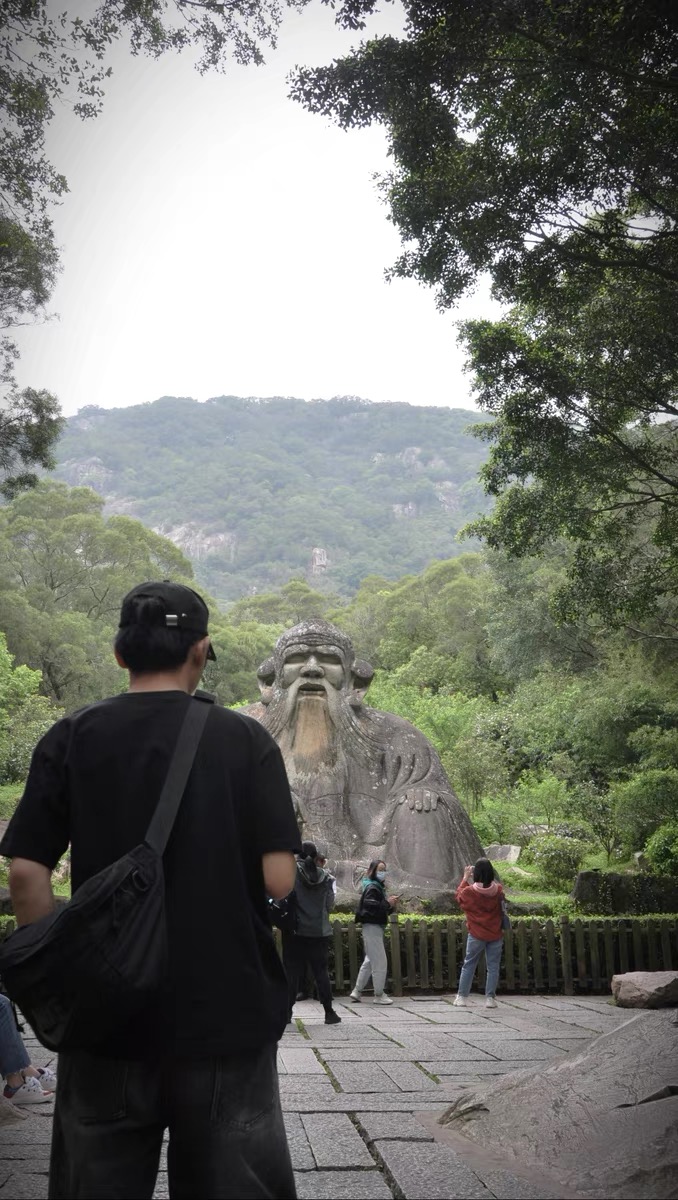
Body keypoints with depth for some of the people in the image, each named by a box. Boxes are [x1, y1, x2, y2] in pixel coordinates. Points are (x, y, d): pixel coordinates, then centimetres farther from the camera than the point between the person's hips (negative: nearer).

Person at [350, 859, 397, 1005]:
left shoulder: (378, 887, 18)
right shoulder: (372, 888, -13)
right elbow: (370, 906, -28)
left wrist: (391, 904, 1)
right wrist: (387, 903, -23)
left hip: (376, 928, 10)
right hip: (372, 927, -10)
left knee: (370, 961, 15)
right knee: (380, 962, -5)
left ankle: (357, 991, 20)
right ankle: (379, 995, 3)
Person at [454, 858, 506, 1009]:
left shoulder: (469, 891, -14)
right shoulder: (498, 890, -9)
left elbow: (458, 895, 8)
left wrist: (465, 877, 15)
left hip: (476, 935, -1)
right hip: (495, 935, 1)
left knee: (469, 965, 10)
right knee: (493, 966, 8)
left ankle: (462, 997, 12)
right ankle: (490, 998, 6)